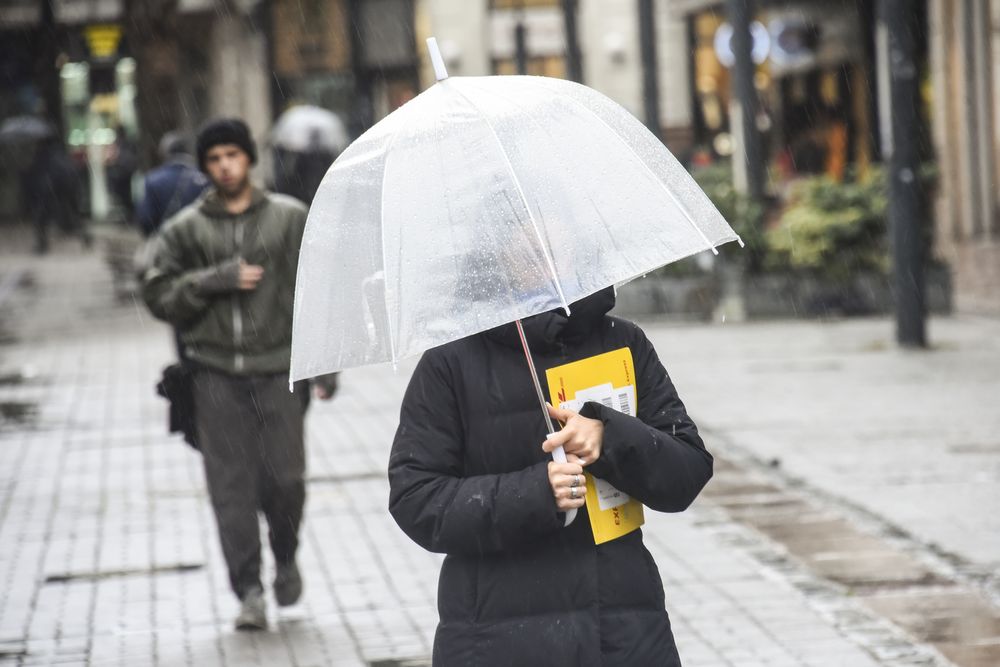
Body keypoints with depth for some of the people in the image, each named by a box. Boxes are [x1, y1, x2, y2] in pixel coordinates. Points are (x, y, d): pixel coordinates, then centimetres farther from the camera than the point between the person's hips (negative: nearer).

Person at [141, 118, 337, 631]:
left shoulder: (290, 218, 7)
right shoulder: (186, 229, 8)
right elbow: (158, 294, 3)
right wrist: (216, 281, -10)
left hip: (278, 369, 0)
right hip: (216, 373, 1)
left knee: (285, 478, -4)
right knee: (231, 484, -2)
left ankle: (285, 558, 24)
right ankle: (249, 589, 3)